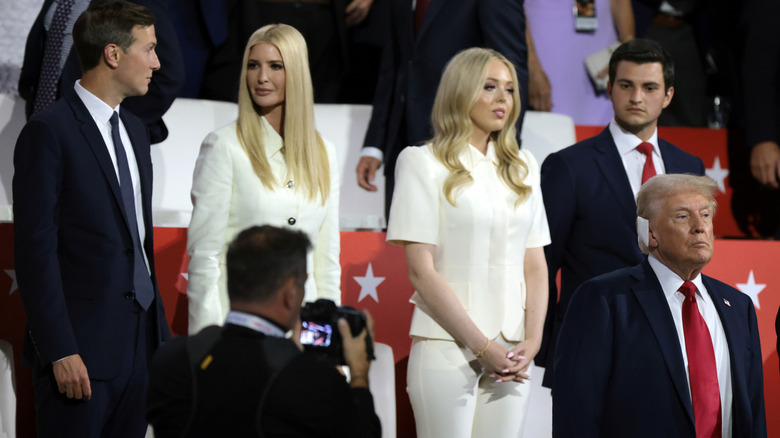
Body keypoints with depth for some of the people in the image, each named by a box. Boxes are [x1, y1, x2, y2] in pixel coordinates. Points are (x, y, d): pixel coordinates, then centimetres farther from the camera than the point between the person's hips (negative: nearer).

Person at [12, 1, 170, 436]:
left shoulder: (135, 129, 16)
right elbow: (36, 249, -14)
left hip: (140, 340, 7)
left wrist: (159, 326, 16)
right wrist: (60, 352, -18)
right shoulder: (49, 131, -10)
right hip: (82, 350, -7)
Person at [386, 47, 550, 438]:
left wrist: (531, 340, -3)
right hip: (447, 347, -5)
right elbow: (421, 272, -8)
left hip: (511, 354, 5)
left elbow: (535, 266, 13)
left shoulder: (522, 167, 14)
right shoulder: (424, 163, -2)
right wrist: (483, 346, -12)